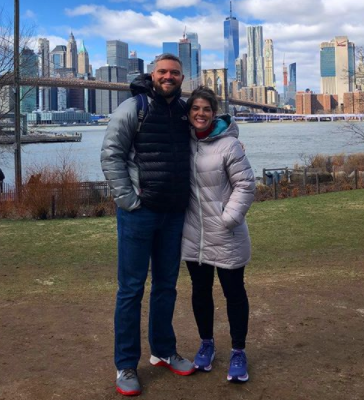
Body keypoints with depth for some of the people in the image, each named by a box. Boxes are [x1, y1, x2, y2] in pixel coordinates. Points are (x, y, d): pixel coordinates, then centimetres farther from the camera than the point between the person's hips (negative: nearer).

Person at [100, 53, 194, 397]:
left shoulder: (185, 111, 10)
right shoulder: (133, 108, -6)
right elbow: (110, 155, -10)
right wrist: (129, 199, -14)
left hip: (174, 213, 5)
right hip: (138, 211, -5)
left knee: (166, 285, 15)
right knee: (131, 288, 1)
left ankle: (163, 351, 31)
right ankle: (126, 365, 13)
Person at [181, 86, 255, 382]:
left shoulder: (229, 144, -13)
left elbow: (245, 185, -12)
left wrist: (228, 218, -15)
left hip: (227, 236, -4)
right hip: (194, 236, 5)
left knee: (234, 292, 7)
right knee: (200, 290, 16)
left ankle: (238, 352, 22)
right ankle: (206, 343, 36)